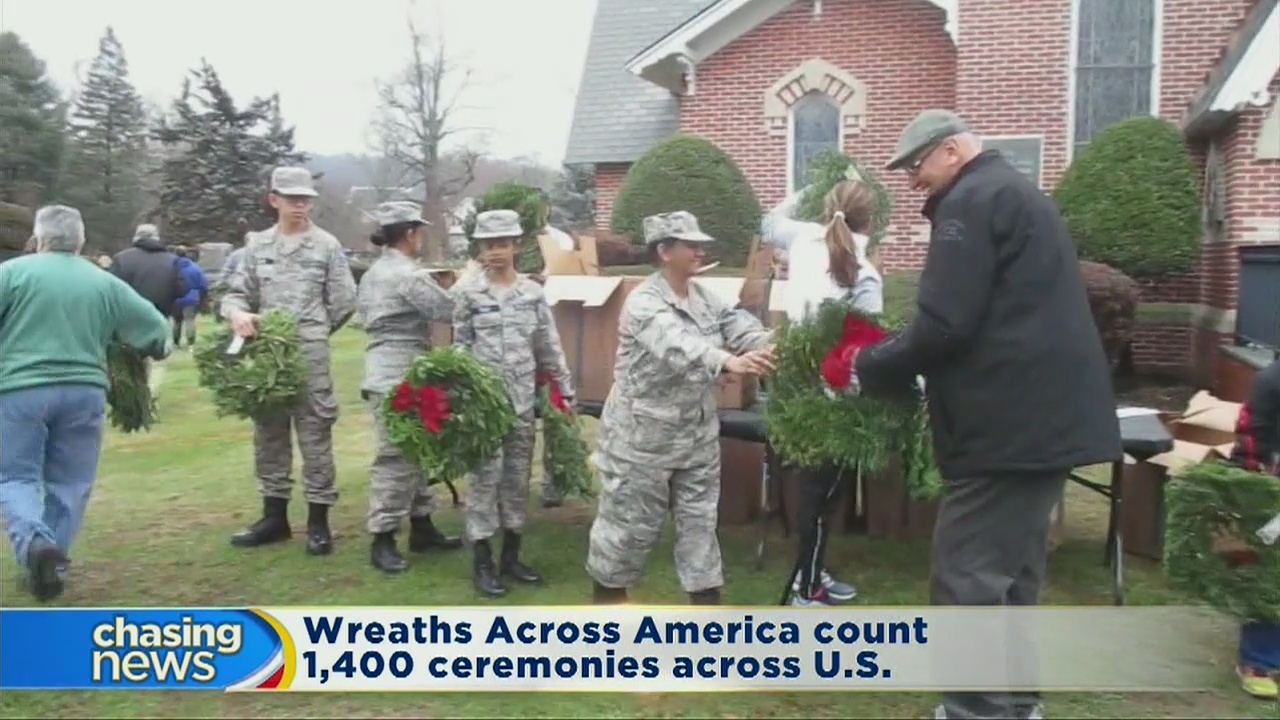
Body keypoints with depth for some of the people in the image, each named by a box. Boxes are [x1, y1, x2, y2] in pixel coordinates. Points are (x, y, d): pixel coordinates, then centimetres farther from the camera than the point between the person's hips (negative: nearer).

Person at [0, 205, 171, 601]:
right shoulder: (106, 283, 7)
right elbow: (156, 329, 10)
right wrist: (154, 348, 30)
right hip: (83, 392, 2)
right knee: (69, 484, 12)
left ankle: (34, 543, -15)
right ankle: (52, 562, 16)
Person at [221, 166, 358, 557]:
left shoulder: (327, 245, 2)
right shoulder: (257, 245, 11)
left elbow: (344, 302, 3)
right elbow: (237, 293, 9)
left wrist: (312, 333, 7)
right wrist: (237, 313, -13)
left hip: (310, 355, -4)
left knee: (315, 435, 0)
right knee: (268, 434, 11)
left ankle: (318, 520, 8)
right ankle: (274, 516, 23)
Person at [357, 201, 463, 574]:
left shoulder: (373, 272, 16)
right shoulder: (408, 275, -15)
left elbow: (362, 313, 20)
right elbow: (450, 311, -16)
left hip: (387, 369, 10)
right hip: (399, 376, -10)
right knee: (396, 457, -6)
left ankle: (422, 526, 24)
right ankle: (382, 540, 0)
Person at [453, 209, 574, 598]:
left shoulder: (533, 292, 5)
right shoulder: (467, 292, -1)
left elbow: (549, 348, 8)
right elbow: (461, 346, 2)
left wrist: (565, 392, 8)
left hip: (523, 399, 3)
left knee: (518, 477, 9)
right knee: (485, 476, -2)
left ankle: (511, 557, 22)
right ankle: (482, 563, 8)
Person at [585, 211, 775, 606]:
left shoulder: (705, 297, 6)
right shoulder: (644, 303, -21)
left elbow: (740, 325, -8)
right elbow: (678, 345, -40)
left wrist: (772, 348, -31)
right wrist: (729, 361, -56)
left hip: (696, 434, 7)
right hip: (643, 435, -7)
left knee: (700, 517, 11)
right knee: (631, 520, 6)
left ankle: (706, 596, 22)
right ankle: (608, 588, 28)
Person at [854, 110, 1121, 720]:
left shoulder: (972, 201, -10)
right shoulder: (1017, 194, 22)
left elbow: (944, 325, -20)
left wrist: (871, 367, -4)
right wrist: (891, 358, 16)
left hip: (1008, 420, -11)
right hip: (1048, 413, 11)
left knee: (967, 577, -6)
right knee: (1011, 572, 18)